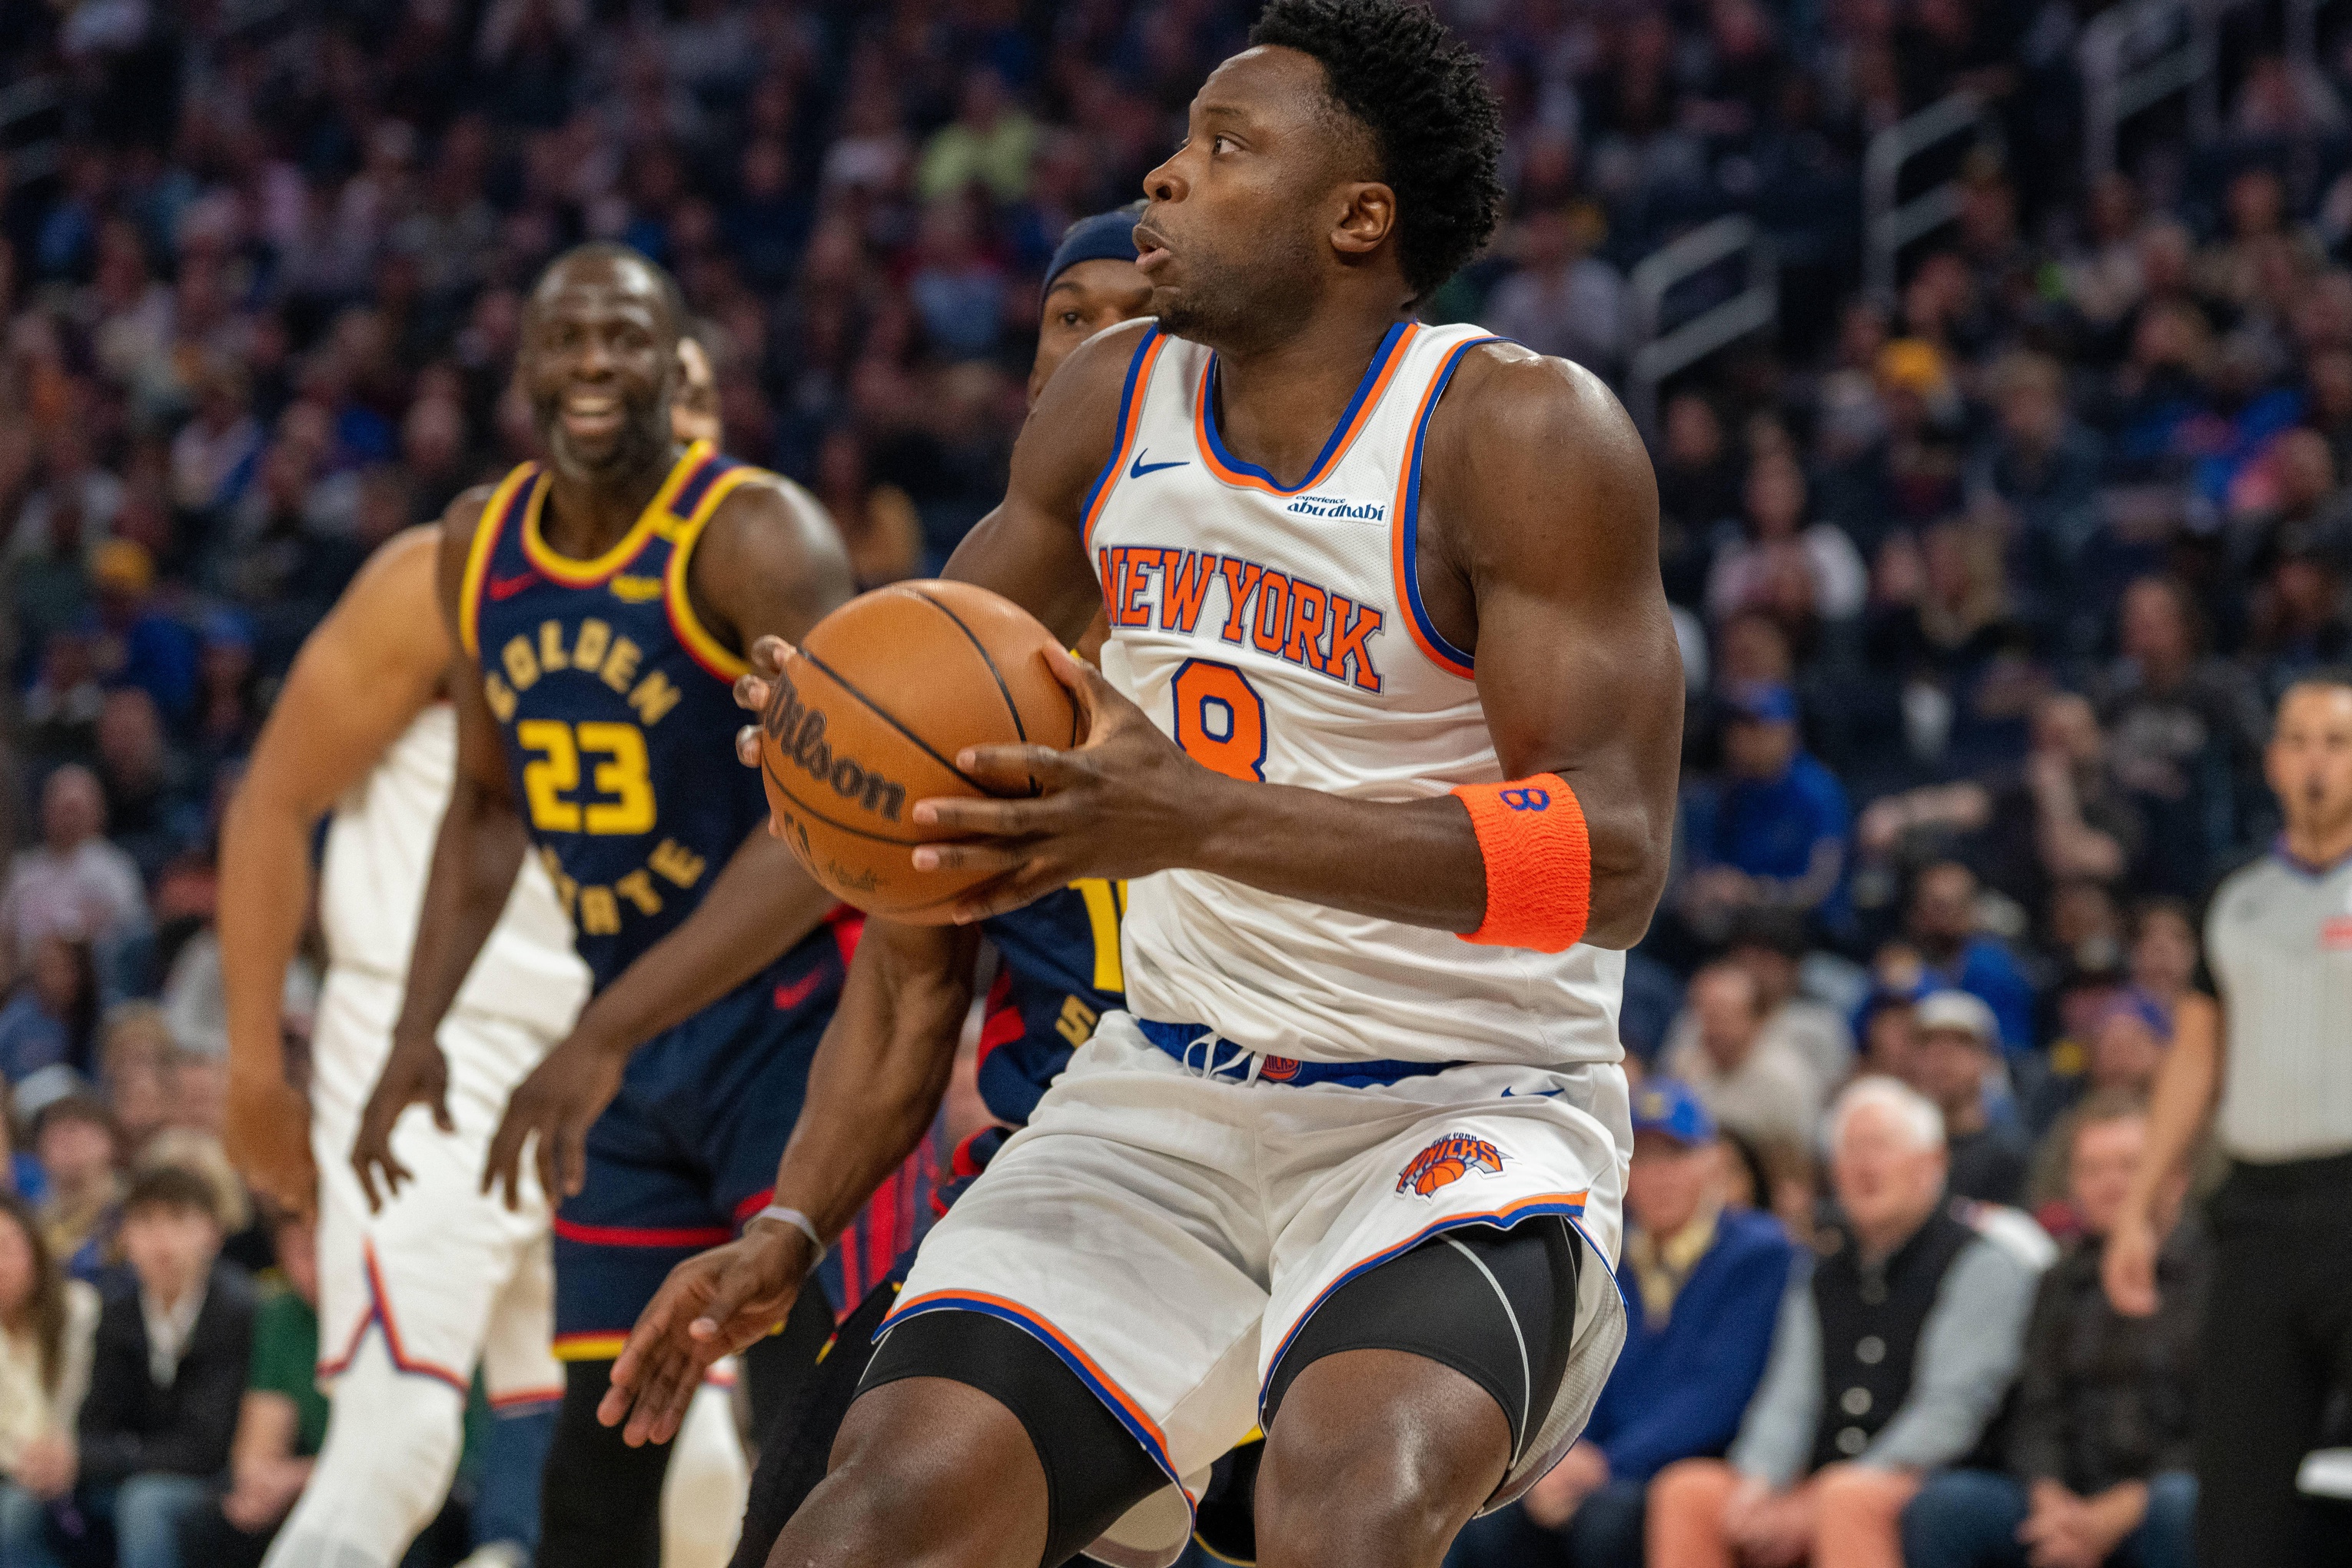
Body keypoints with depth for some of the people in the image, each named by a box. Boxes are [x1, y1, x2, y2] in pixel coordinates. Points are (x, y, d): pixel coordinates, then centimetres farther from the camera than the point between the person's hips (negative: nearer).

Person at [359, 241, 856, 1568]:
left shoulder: (754, 539, -19)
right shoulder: (480, 550, 5)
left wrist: (603, 1039, -30)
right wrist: (418, 1032, 7)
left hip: (799, 1019, -7)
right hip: (639, 1037, 7)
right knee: (602, 1443, 8)